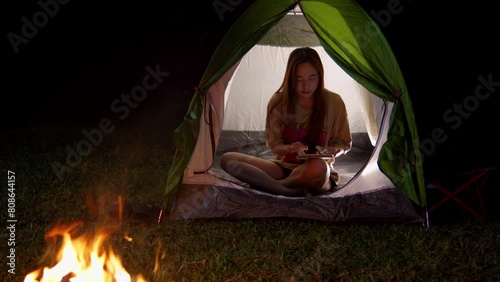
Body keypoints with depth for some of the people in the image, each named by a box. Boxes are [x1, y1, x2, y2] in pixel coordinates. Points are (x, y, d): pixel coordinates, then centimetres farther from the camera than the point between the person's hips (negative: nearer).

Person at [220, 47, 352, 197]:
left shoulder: (333, 102, -7)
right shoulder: (278, 102, -3)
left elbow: (345, 143, 5)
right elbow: (274, 145, 4)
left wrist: (333, 151, -18)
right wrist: (289, 148, -19)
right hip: (284, 166, 3)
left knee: (318, 167, -43)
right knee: (228, 159, -21)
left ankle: (268, 185, -16)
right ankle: (293, 191, -30)